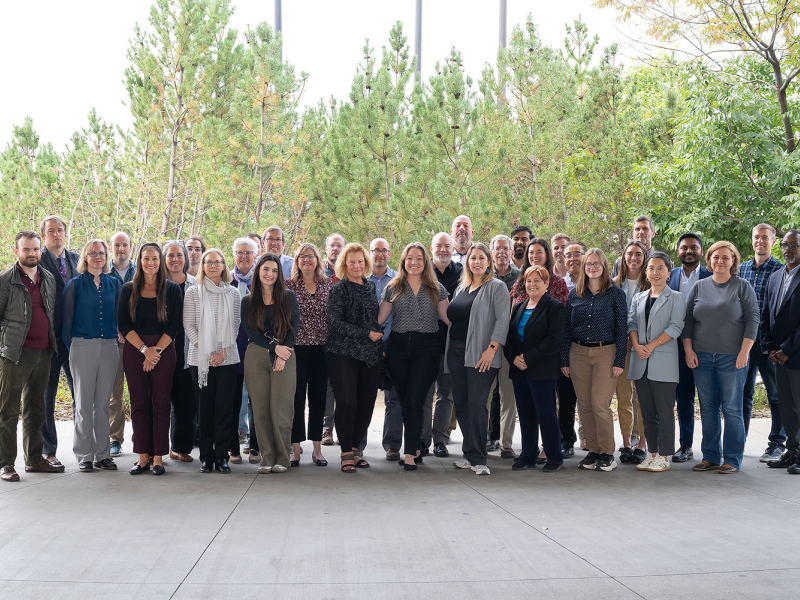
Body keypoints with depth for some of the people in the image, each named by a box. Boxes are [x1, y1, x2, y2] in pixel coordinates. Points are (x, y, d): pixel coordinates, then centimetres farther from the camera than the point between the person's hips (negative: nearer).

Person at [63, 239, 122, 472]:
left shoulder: (114, 284, 10)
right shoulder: (75, 284, 2)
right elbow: (67, 318, 2)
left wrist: (118, 340, 5)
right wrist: (70, 348, -1)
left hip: (109, 347, 3)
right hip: (83, 346, -3)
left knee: (103, 402, 7)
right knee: (84, 403, 0)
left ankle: (102, 455, 13)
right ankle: (84, 456, 7)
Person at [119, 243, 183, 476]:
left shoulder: (172, 289, 4)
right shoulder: (129, 290, 7)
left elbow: (175, 325, -1)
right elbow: (124, 324, 1)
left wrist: (156, 350, -10)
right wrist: (144, 349, -11)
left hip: (163, 351, -1)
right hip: (134, 350, 1)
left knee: (161, 403, -1)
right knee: (138, 403, 3)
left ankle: (158, 457, 4)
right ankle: (143, 456, 9)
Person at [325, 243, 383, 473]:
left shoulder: (371, 287, 16)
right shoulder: (338, 290, -1)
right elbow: (336, 322, -10)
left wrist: (381, 345, 14)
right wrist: (366, 334, -12)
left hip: (371, 355, 5)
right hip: (343, 354, -5)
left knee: (366, 404, 3)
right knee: (347, 402, -9)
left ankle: (355, 448, 15)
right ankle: (346, 453, 1)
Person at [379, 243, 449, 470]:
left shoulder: (436, 289, 8)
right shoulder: (393, 288, 10)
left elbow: (448, 318, 7)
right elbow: (379, 318, 10)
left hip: (426, 349, -2)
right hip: (398, 347, 2)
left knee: (415, 400, -10)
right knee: (404, 402, 5)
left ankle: (410, 453, -6)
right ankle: (416, 448, 20)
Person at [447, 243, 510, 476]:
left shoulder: (497, 287, -1)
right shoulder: (461, 288, 19)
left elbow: (502, 319, -10)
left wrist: (491, 349, -19)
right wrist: (449, 350, 14)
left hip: (481, 355, -7)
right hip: (456, 352, 7)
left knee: (476, 404, -11)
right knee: (461, 404, 7)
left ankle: (478, 459, -7)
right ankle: (470, 455, 15)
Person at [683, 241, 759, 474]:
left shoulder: (742, 286, 3)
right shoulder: (699, 287, 11)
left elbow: (752, 319, -2)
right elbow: (687, 320, 12)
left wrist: (744, 352, -10)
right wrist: (688, 349, 2)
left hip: (731, 358, -3)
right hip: (701, 357, 3)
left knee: (732, 409, -1)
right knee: (708, 408, 6)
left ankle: (732, 460, 7)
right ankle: (710, 457, 14)